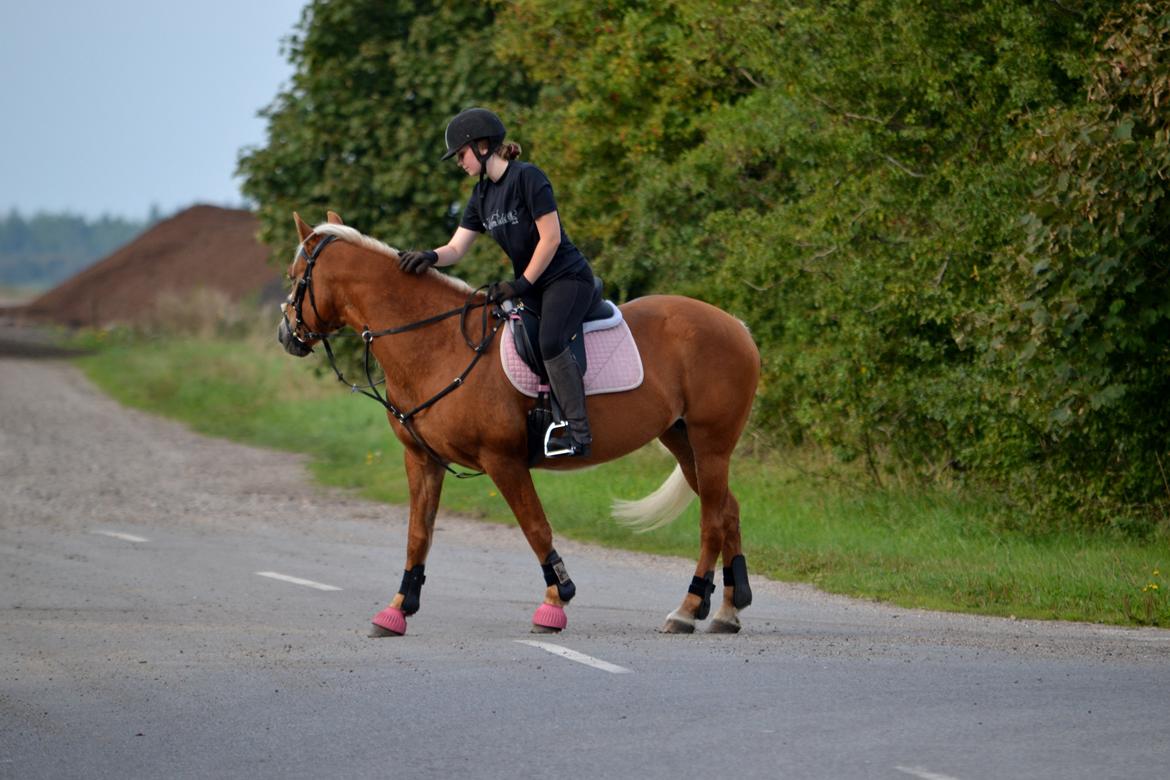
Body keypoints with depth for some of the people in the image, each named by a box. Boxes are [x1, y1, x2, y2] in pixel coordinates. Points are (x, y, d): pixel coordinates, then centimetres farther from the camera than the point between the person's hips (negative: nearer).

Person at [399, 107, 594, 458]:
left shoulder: (527, 177, -15)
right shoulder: (482, 195, 11)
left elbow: (550, 237, -17)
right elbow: (456, 249, 7)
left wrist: (522, 284, -15)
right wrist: (429, 256, -15)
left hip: (567, 278, -10)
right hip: (532, 289, 10)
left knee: (550, 343, -30)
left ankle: (579, 432, -32)